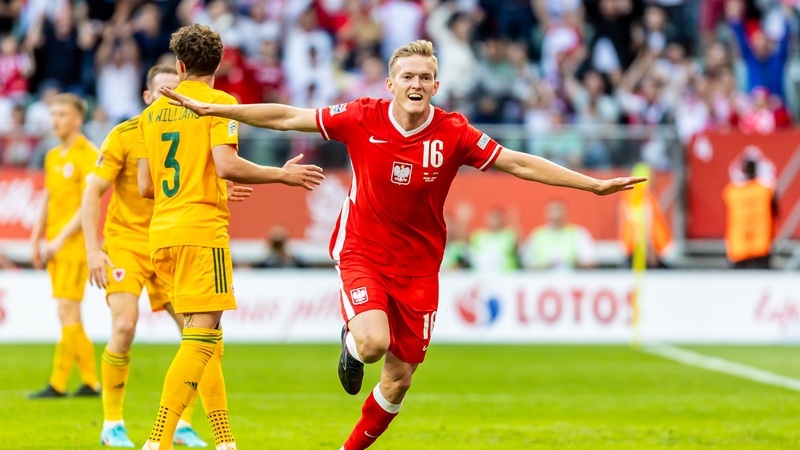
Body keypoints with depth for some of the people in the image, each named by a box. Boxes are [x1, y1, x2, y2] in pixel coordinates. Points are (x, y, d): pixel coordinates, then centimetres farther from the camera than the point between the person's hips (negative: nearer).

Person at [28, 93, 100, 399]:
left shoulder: (88, 155, -8)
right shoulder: (52, 157, 17)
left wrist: (61, 239, -19)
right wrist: (35, 240, 13)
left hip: (76, 243, -8)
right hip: (55, 245, 8)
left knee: (67, 310, -11)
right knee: (69, 316, 8)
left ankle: (58, 383, -11)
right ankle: (91, 381, 13)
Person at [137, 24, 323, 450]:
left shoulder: (153, 111, 14)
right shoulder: (219, 104, -4)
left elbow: (145, 187, 15)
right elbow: (226, 165, -18)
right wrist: (283, 175, -5)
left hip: (162, 234, 7)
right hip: (202, 230, -7)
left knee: (206, 339, 13)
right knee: (201, 338, -9)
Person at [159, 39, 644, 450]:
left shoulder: (453, 134, -10)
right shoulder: (362, 119, -10)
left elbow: (519, 163, -7)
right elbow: (287, 117, -4)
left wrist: (594, 184, -12)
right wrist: (209, 108, -4)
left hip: (418, 266, 2)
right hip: (362, 253, -2)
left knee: (399, 379, 4)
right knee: (374, 342, -29)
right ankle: (352, 341, 11)